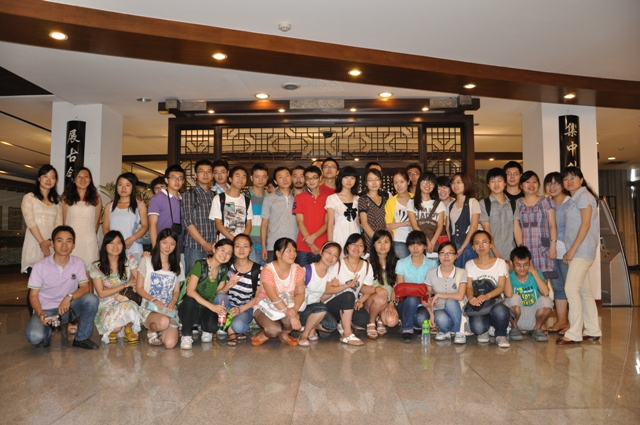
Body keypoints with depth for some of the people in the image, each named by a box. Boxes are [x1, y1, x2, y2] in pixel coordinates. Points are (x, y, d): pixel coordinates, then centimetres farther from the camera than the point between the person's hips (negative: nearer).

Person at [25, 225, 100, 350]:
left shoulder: (78, 263, -5)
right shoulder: (40, 266, -11)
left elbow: (85, 288, -9)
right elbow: (33, 295, -6)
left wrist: (69, 297, -30)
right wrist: (40, 313, -24)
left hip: (68, 307, 2)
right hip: (46, 310, -2)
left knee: (91, 299, -28)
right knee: (35, 337, -32)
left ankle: (81, 339, -7)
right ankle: (47, 332, 8)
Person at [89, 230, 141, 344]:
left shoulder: (129, 260, -1)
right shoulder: (96, 267, -4)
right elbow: (101, 293, -5)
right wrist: (125, 285, -11)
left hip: (126, 302, 1)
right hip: (106, 305, 0)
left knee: (128, 306, -37)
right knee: (115, 326, -32)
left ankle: (128, 330, -6)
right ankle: (112, 331, 8)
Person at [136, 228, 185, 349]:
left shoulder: (178, 266, 10)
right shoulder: (146, 261, 1)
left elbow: (176, 291, 12)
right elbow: (139, 288, 2)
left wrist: (172, 303, -10)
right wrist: (153, 300, -15)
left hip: (169, 309, 3)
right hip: (149, 308, -2)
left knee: (170, 343, -22)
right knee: (163, 322, -38)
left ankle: (159, 331, 14)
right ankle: (152, 331, 0)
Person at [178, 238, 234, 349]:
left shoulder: (224, 269, 2)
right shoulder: (200, 265, -15)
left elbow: (218, 293, 3)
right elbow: (190, 291, -24)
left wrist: (229, 285, -16)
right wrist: (212, 306, -31)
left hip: (208, 309, 3)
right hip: (191, 307, -3)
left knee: (212, 326, -30)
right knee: (190, 300, -38)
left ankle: (207, 331, 9)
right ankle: (186, 335, -15)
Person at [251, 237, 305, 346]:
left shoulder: (298, 270, -5)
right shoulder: (268, 270, -20)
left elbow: (300, 293, -12)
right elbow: (274, 298, -28)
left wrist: (294, 309, -33)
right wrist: (290, 315, -35)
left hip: (288, 306, 4)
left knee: (294, 317, -32)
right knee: (274, 330, -34)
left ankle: (284, 334, 3)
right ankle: (265, 335, 3)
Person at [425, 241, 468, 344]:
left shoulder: (462, 273, -8)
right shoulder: (431, 273, -3)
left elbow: (460, 296, -20)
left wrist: (438, 295, -15)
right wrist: (430, 313, -14)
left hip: (455, 310, 0)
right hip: (439, 310, 0)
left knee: (450, 302, -35)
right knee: (441, 319, -36)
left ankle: (459, 332, -9)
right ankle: (444, 331, 3)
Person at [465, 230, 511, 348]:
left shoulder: (500, 263, 5)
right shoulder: (470, 264, 9)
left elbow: (501, 287, -5)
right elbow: (469, 287, 0)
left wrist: (487, 296, -27)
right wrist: (471, 298, -26)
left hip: (495, 301, 0)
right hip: (478, 305, 0)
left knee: (500, 311, -39)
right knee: (477, 327, -32)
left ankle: (501, 335, -5)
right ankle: (483, 331, 9)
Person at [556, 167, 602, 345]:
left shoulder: (584, 196, -8)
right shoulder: (574, 199, 17)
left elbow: (586, 225, -15)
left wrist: (572, 250, -17)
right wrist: (570, 251, 10)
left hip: (582, 250, -9)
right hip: (577, 251, 9)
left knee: (571, 288, -12)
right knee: (584, 291, 11)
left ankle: (574, 333, -9)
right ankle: (593, 330, 18)